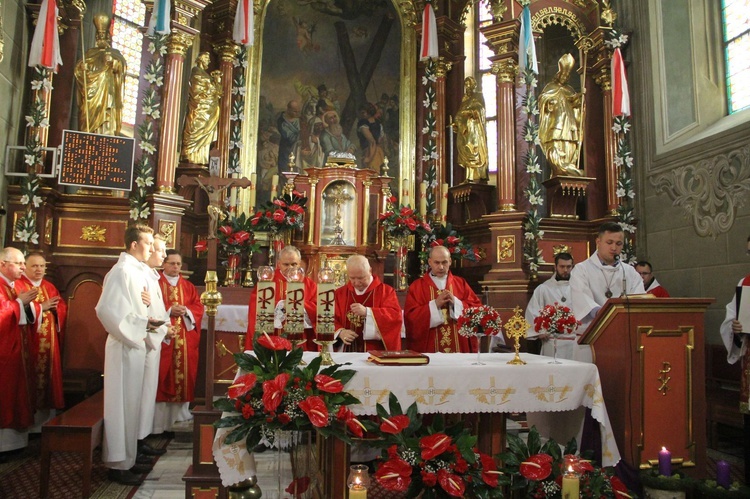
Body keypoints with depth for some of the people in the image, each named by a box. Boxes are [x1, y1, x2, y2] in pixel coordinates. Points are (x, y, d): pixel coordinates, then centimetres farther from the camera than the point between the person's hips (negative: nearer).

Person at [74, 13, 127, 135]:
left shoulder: (115, 54, 13)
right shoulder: (90, 53, 17)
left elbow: (123, 65, -7)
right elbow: (78, 69, 7)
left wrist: (114, 62, -27)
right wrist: (82, 68, -15)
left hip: (107, 94, -2)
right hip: (92, 93, 2)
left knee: (107, 122, -11)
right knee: (91, 120, -5)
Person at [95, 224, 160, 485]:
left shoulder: (136, 270, 14)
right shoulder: (122, 270, -14)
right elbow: (106, 309, -22)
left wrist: (146, 321, 6)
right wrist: (136, 329, -16)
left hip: (135, 345, 9)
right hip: (125, 346, -9)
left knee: (131, 403, 15)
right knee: (122, 404, 0)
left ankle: (127, 458, 26)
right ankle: (118, 464, 10)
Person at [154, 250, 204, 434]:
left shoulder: (189, 286, 15)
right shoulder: (155, 284, 2)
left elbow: (198, 307, 8)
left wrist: (186, 311, -10)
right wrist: (169, 311, -16)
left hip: (185, 339, 4)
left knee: (184, 372, 3)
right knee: (164, 373, -5)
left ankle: (180, 415, 11)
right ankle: (161, 418, -1)